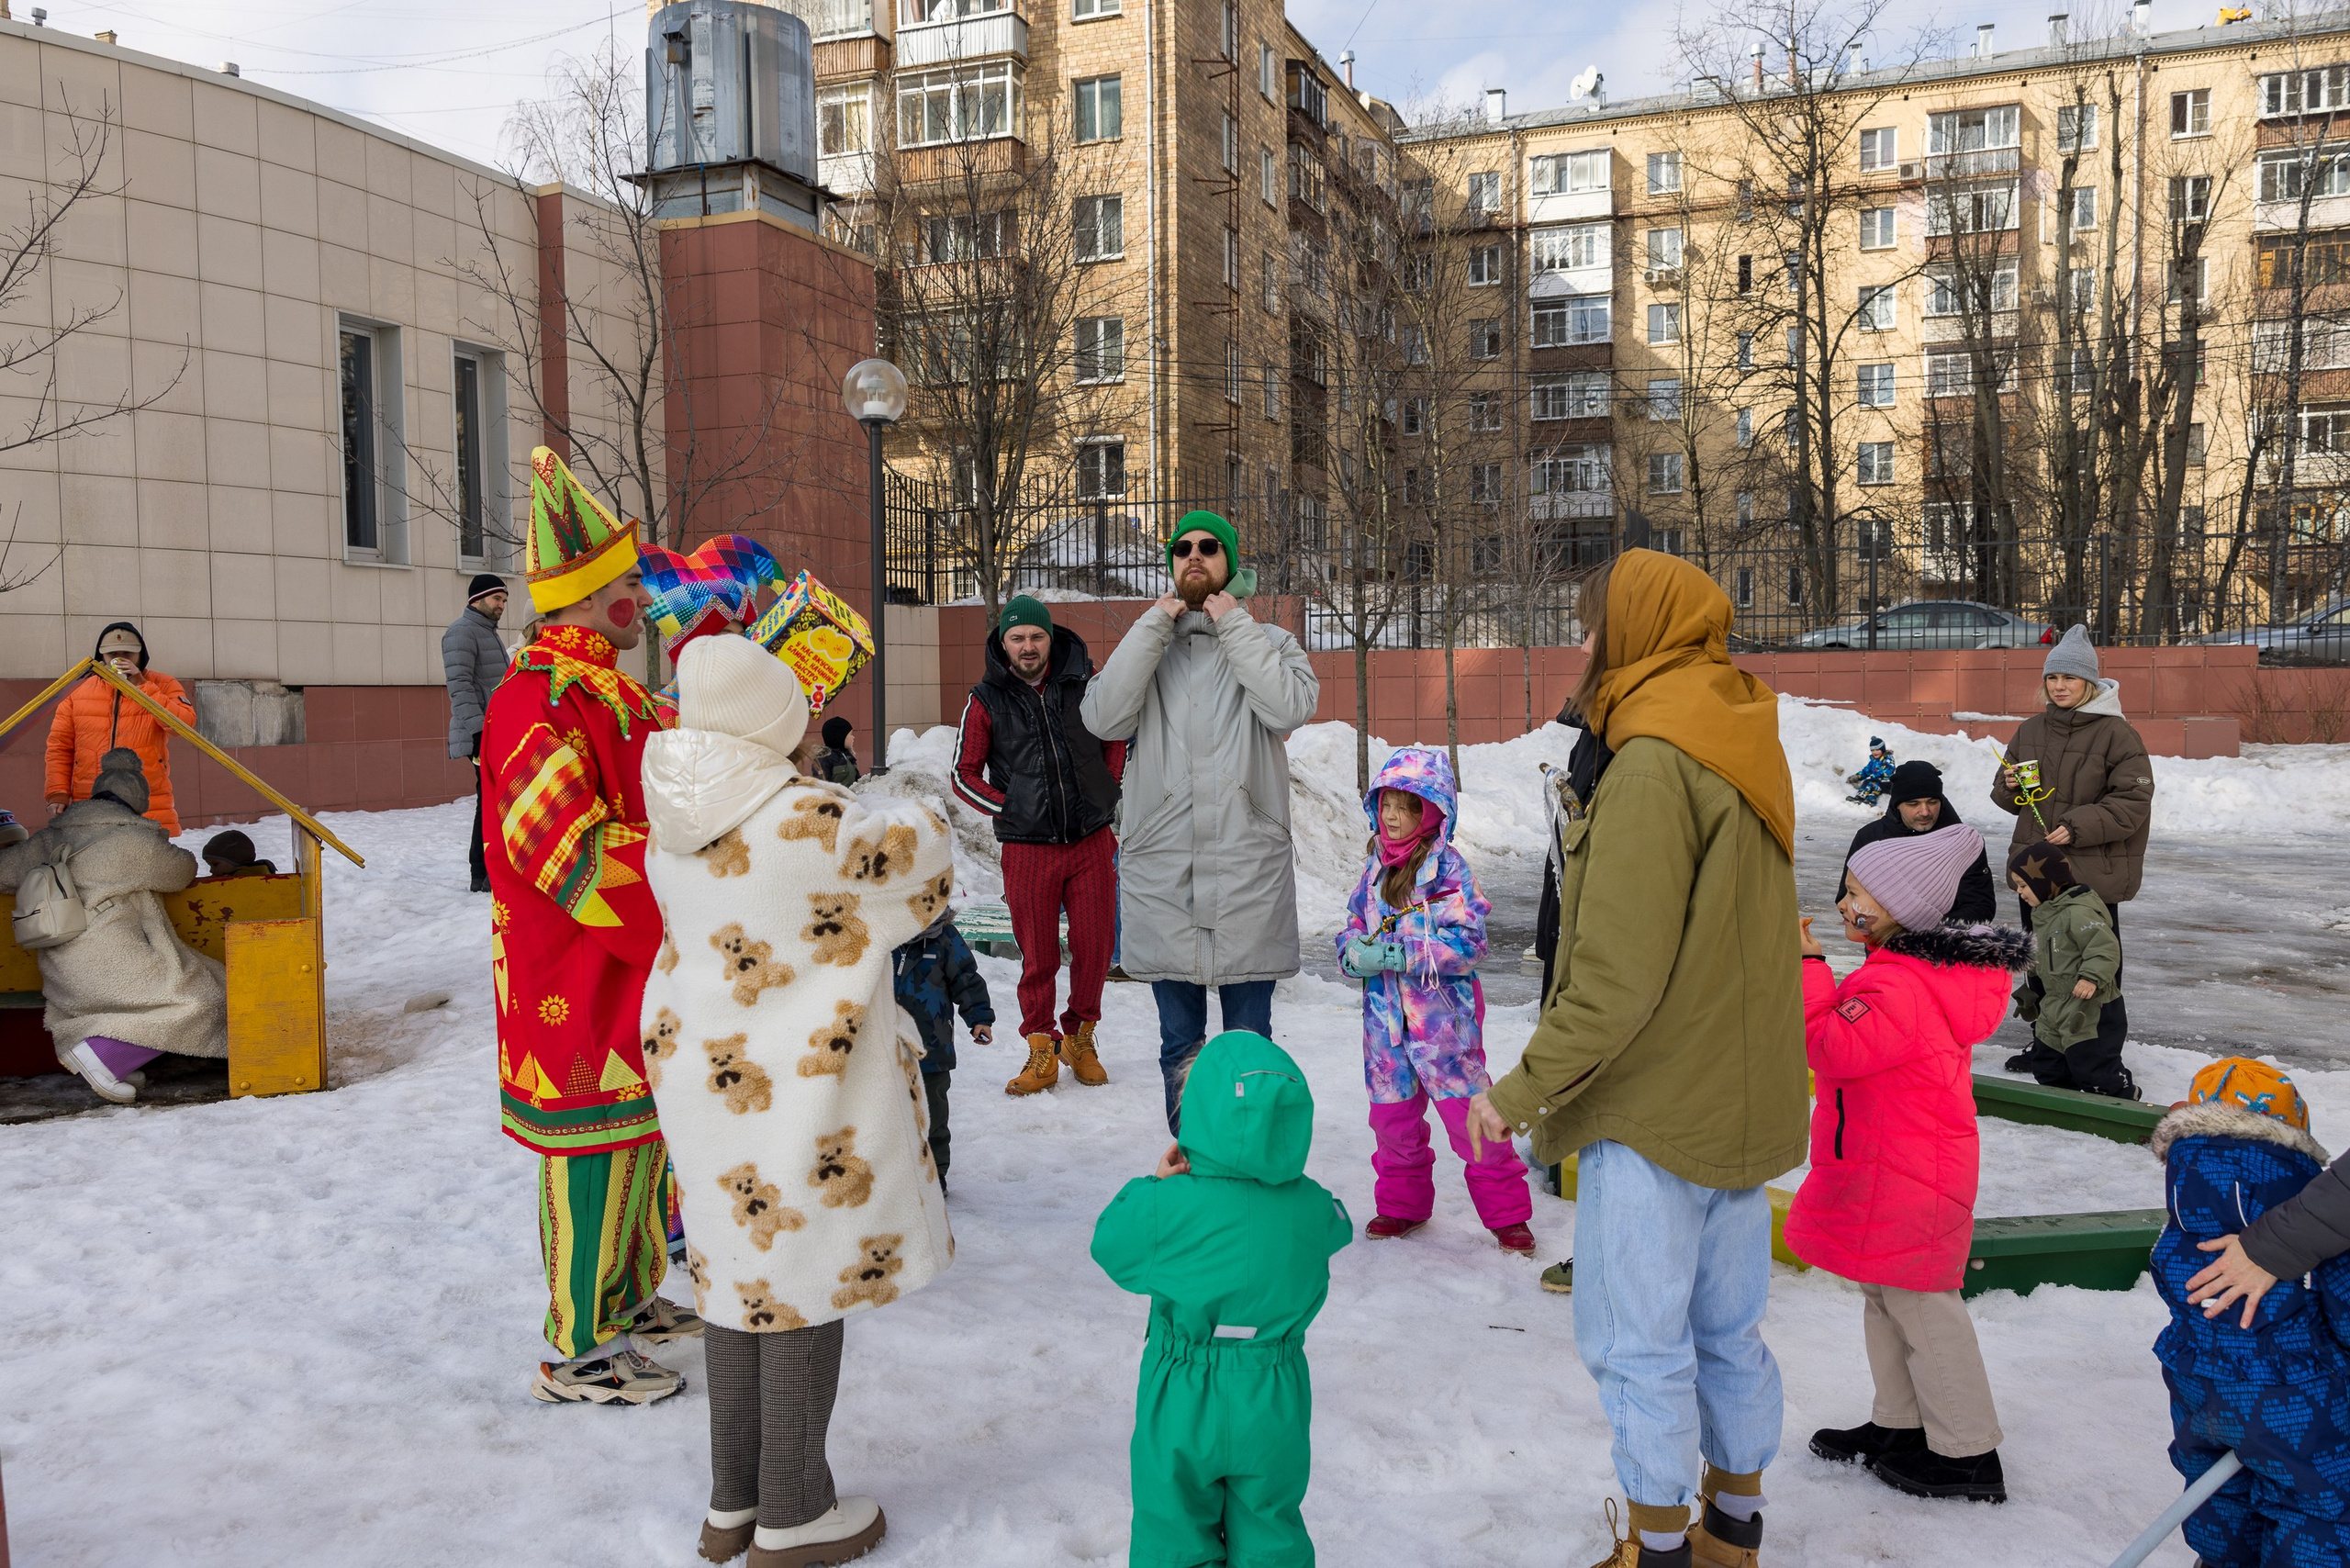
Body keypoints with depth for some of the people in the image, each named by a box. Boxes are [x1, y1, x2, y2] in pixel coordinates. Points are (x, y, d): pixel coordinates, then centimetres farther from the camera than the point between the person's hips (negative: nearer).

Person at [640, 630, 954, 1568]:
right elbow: (919, 849, -7)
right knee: (802, 1286, 7)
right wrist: (914, 818, 14)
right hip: (803, 1090, -7)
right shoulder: (813, 822, -23)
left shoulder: (673, 828, -1)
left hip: (701, 1070, 7)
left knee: (739, 1270, 18)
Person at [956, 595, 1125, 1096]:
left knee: (1095, 946, 6)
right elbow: (964, 773, 6)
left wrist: (1107, 794, 10)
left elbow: (1116, 736, 19)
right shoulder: (987, 699, 1)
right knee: (1038, 956, 4)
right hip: (1028, 848, -1)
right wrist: (1009, 808, -5)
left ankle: (1081, 1038, 26)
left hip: (1091, 842, 1)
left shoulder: (1084, 683, 3)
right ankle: (1041, 1050, 18)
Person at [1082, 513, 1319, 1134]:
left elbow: (1289, 708, -15)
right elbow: (1103, 717, -7)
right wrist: (1154, 626, -7)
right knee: (1179, 1041, 11)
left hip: (1248, 870, -2)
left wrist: (1233, 626, -8)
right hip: (1161, 872, 2)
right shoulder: (1147, 645, 12)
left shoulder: (1269, 642, 7)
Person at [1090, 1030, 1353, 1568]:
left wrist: (1152, 1184, 2)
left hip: (1183, 1408, -2)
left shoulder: (1167, 1205, -24)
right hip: (1274, 1409, 2)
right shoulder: (1310, 1205, -15)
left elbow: (1109, 1242, -7)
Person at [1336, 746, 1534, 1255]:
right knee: (1392, 1115, 14)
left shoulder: (1448, 868, -12)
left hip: (1441, 1016, -6)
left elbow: (1467, 941, -19)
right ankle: (1402, 1204, 33)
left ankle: (1506, 1213, 13)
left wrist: (1397, 953, -24)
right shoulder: (1375, 868, 8)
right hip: (1385, 1015, 6)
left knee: (1469, 1113, -2)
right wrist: (1354, 953, -7)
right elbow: (1354, 923, 17)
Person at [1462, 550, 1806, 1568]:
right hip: (1744, 1098, 10)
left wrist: (1524, 1087, -17)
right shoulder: (1746, 746, 11)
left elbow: (1620, 973, -24)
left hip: (1658, 1104, -9)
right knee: (1726, 1328, 20)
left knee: (1637, 1341, 4)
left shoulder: (1653, 762, -20)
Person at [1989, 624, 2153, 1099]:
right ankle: (2050, 1064, 28)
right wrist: (2009, 787, -2)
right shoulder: (2031, 731, 12)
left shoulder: (2116, 734, -7)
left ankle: (2101, 1074, 4)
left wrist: (2079, 827, -21)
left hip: (2092, 876, -7)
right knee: (2043, 970, 15)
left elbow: (2134, 801, -12)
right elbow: (2011, 798, 21)